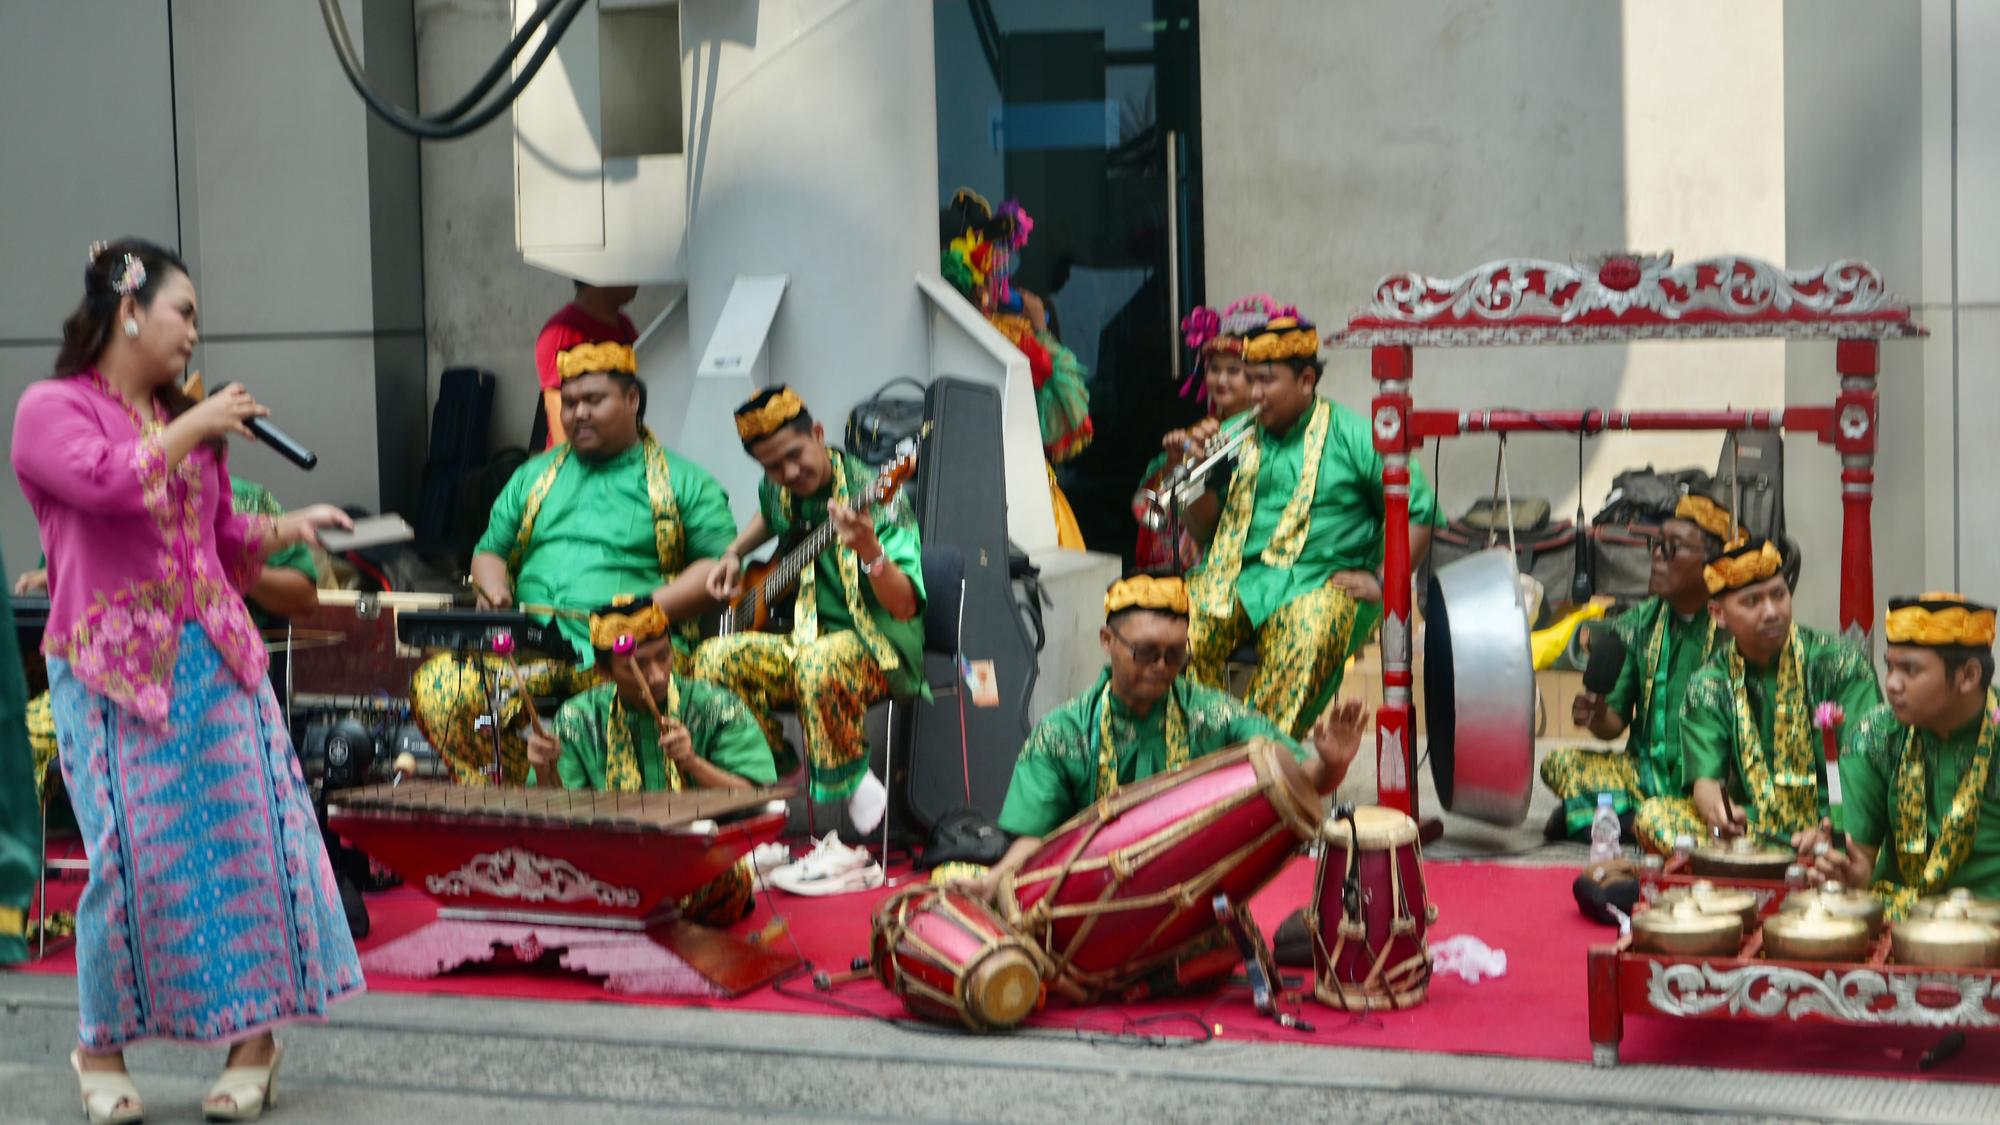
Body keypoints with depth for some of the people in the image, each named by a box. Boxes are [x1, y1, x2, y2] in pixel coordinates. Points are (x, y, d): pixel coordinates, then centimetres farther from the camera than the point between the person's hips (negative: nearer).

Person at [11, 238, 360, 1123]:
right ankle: (103, 1047, 15)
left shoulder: (184, 420, 17)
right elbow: (105, 480, -21)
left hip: (215, 659, 6)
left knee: (249, 833, 0)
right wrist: (192, 430, -11)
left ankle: (254, 1035, 10)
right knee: (133, 854, -5)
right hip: (114, 668, -5)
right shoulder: (51, 409, -1)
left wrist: (286, 528, 7)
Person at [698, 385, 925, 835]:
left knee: (819, 663, -40)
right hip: (799, 639, 7)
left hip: (875, 648, -6)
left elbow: (904, 608, -28)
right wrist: (734, 554, 16)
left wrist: (869, 552, -46)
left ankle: (855, 782, -15)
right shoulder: (776, 488, 4)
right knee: (713, 658, -20)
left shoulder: (876, 496, -18)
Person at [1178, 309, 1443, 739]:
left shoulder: (1353, 437, 4)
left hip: (1320, 579, -3)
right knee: (1184, 622, -29)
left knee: (1308, 632, -38)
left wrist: (1382, 581, -9)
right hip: (1235, 575, 3)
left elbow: (1419, 511, 2)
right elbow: (1204, 531, 15)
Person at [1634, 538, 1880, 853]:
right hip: (1749, 827, 3)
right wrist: (1719, 812, -30)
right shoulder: (1708, 685, 5)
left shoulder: (1840, 664, -3)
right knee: (1651, 816, -20)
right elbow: (1705, 778, -4)